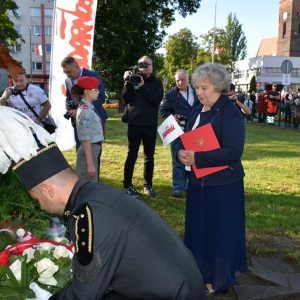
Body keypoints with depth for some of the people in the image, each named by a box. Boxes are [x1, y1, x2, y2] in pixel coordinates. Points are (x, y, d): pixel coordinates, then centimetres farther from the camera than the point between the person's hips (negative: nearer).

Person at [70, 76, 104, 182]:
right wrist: (90, 163, -22)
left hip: (92, 151, 9)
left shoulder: (88, 107, 10)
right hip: (88, 152, -9)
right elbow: (86, 139, -21)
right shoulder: (85, 111, -18)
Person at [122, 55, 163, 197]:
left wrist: (143, 86, -18)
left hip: (150, 124, 1)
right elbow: (125, 100, -3)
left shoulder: (157, 82, 5)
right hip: (134, 123, -1)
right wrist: (128, 82, -13)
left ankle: (148, 185, 18)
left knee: (149, 156, 8)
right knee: (132, 155, 2)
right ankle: (128, 186, 9)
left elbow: (157, 100, -11)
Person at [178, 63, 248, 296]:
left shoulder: (231, 113, -15)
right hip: (198, 181, 7)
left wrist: (196, 158, -25)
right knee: (199, 230, 15)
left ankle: (218, 280, 22)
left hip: (223, 184, -7)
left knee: (220, 232, 5)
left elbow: (233, 151, -23)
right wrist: (182, 153, -8)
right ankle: (201, 273, 33)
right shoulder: (198, 111, 8)